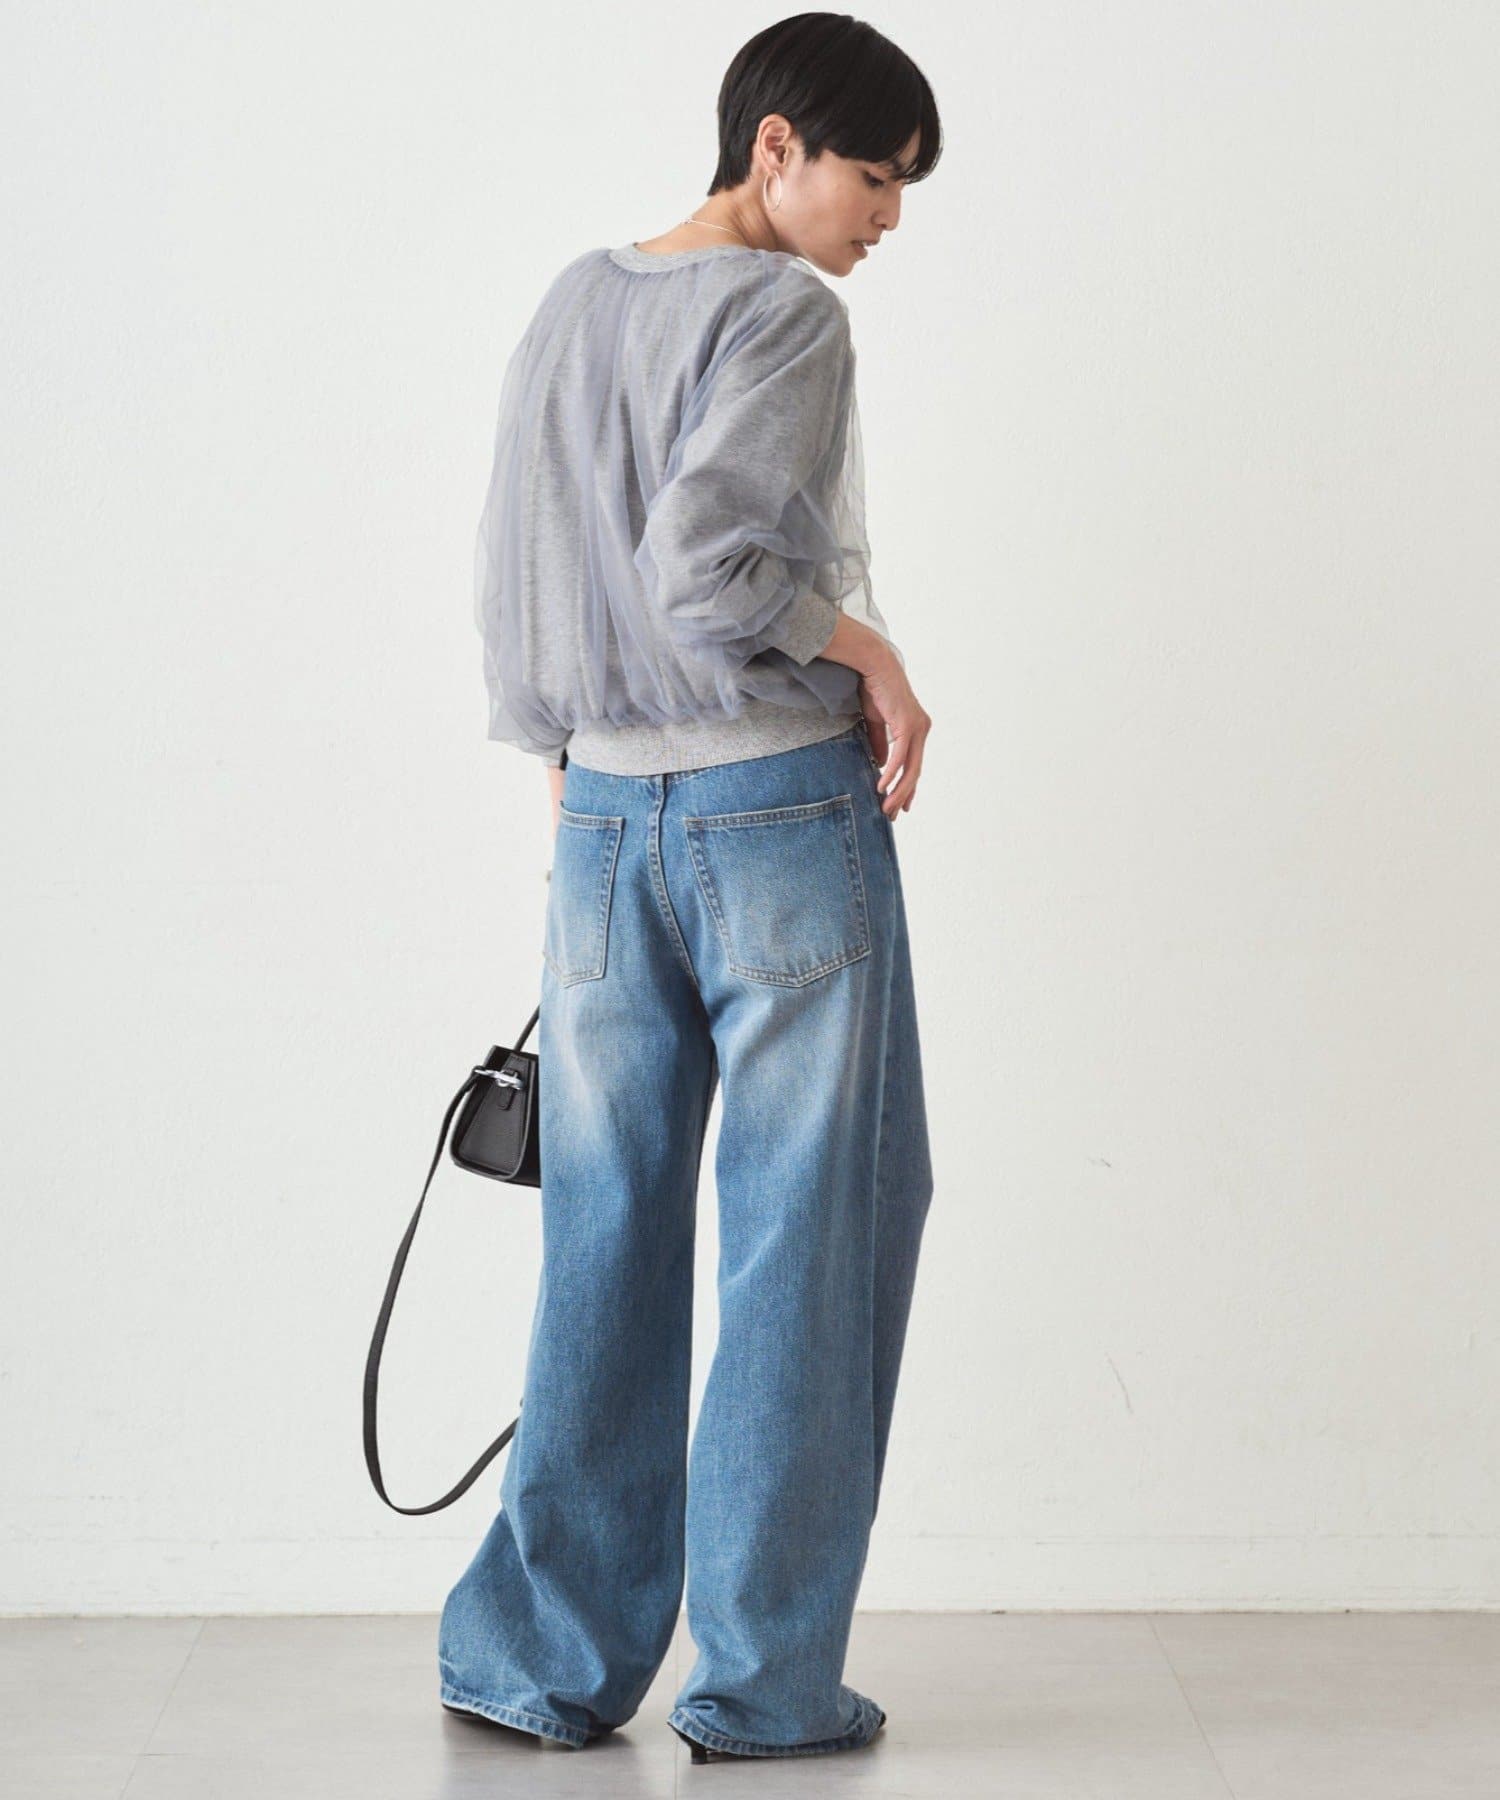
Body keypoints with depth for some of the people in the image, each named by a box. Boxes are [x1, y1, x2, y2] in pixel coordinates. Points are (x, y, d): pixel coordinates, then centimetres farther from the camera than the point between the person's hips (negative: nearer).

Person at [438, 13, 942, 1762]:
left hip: (603, 818, 7)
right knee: (808, 1240, 2)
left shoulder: (568, 309, 14)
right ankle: (765, 1677, 7)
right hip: (781, 810, -6)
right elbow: (704, 565, -22)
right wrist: (870, 649, -7)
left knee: (606, 1251, 11)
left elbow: (507, 600, 15)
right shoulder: (782, 314, -9)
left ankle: (541, 1657, 15)